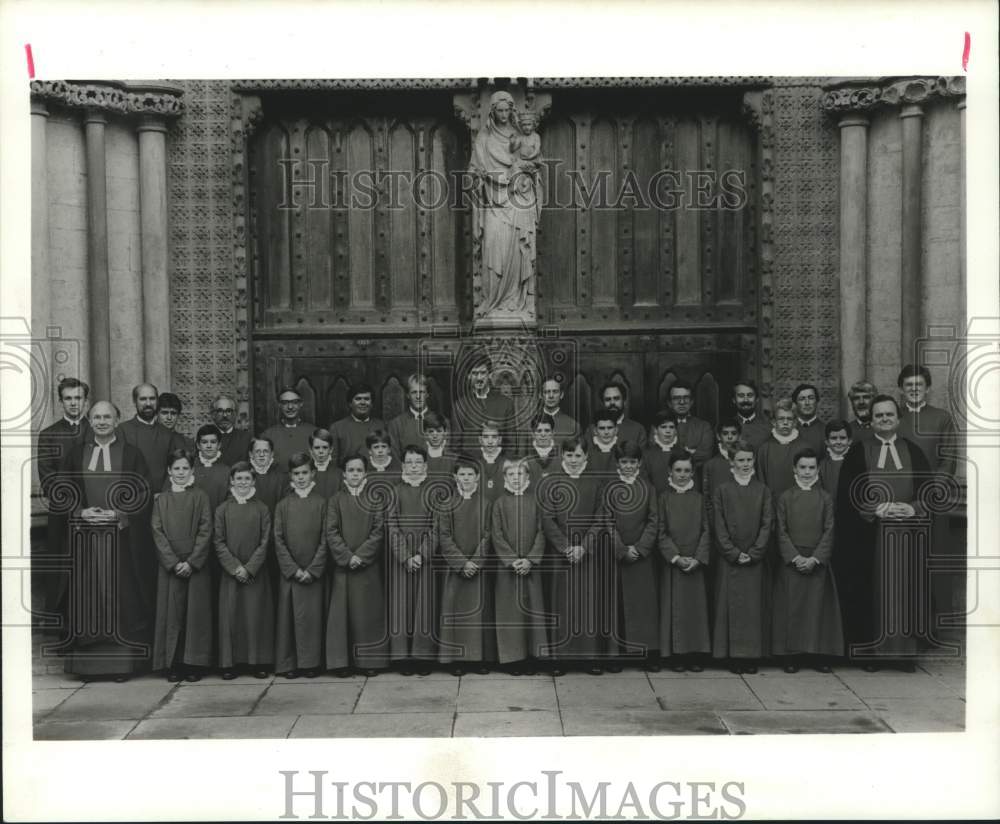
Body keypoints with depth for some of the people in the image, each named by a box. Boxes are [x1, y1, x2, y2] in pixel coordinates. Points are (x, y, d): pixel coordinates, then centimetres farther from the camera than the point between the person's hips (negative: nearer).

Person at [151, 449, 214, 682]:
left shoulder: (200, 497, 3)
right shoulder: (161, 499, 8)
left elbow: (205, 532, -3)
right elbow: (158, 533, 1)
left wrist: (191, 562, -12)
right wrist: (173, 562, -10)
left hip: (196, 565, -1)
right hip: (170, 565, 1)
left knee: (196, 613, -1)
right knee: (172, 613, 2)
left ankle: (194, 663, 6)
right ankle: (173, 664, 9)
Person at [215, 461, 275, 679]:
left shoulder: (262, 509, 3)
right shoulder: (223, 509, 4)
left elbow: (265, 542, -1)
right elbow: (219, 543, 0)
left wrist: (249, 568, -11)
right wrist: (235, 567, -11)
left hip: (256, 573, 0)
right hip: (230, 572, 1)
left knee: (256, 616, 1)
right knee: (230, 616, 2)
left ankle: (258, 661, 10)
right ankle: (230, 663, 10)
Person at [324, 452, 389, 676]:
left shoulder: (375, 499, 5)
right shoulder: (336, 500, 5)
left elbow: (379, 531, -2)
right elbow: (331, 532, -1)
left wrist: (361, 555, -12)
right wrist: (347, 556, -12)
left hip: (368, 564, 0)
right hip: (342, 565, 0)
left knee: (368, 611, 1)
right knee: (342, 611, 0)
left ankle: (369, 660, 7)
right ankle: (342, 660, 5)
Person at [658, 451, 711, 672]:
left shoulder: (698, 498, 6)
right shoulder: (664, 498, 0)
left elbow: (706, 531, 3)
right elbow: (661, 533, -3)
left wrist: (698, 558, -9)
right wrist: (676, 557, -12)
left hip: (695, 563, 2)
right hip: (671, 562, -2)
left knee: (696, 606, 3)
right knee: (674, 607, 0)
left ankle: (695, 654, 12)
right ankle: (676, 655, 8)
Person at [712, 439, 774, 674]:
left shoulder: (762, 491, 6)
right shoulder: (723, 491, 2)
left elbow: (767, 524, 1)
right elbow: (719, 527, -1)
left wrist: (753, 553, -9)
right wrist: (734, 553, -10)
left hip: (755, 559, 1)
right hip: (729, 559, -1)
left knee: (754, 606, 2)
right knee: (731, 606, 0)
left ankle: (752, 655, 9)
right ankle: (734, 655, 7)